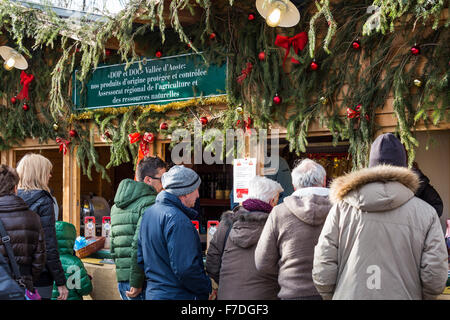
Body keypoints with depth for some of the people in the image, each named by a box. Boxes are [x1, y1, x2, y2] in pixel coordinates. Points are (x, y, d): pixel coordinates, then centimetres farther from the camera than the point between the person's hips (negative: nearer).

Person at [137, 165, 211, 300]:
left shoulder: (149, 213, 9)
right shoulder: (177, 219, -20)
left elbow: (141, 257, 14)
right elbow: (185, 268, -24)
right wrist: (207, 288, -11)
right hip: (177, 295, -9)